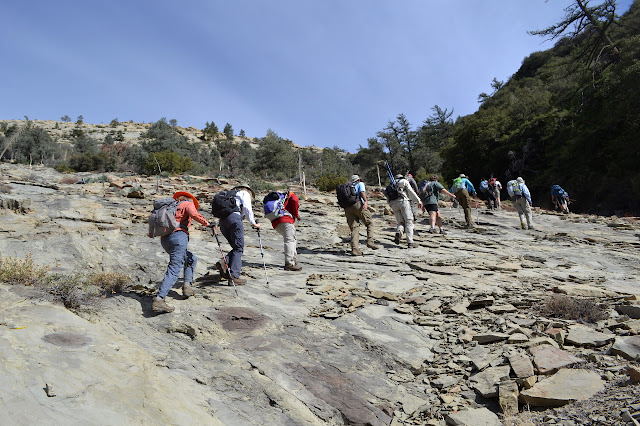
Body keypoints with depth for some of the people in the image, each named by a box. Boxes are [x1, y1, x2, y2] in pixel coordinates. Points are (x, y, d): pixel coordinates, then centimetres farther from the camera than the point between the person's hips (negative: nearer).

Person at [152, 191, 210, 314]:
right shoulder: (188, 204, 14)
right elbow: (194, 214, -8)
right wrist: (206, 223, 0)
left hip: (164, 239, 7)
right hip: (178, 236, -7)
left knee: (191, 259, 25)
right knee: (174, 270, -14)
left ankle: (187, 285, 12)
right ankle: (158, 300, -25)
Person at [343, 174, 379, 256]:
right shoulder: (360, 184, 19)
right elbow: (362, 192, -3)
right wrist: (366, 201, -15)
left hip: (347, 208, 5)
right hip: (357, 204, -5)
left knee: (354, 228, 0)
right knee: (370, 223, 7)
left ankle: (354, 249, -12)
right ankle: (370, 241, -10)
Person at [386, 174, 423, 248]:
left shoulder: (389, 186, 32)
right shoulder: (404, 181, 19)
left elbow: (388, 199, 22)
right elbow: (411, 192, 5)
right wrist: (418, 201, 5)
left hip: (393, 204, 4)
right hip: (402, 201, -4)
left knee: (401, 222, 9)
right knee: (409, 221, -3)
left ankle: (398, 232, -26)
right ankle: (410, 242, -15)